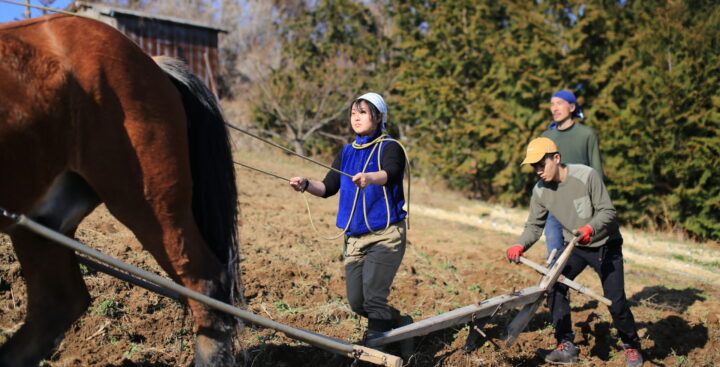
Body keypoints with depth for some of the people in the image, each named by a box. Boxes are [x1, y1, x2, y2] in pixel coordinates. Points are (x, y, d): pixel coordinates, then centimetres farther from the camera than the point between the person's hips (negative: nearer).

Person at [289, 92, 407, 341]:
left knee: (373, 294, -20)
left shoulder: (390, 148, -5)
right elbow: (328, 187, 5)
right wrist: (306, 185, -15)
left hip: (386, 235, -6)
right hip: (354, 237, 6)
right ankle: (396, 321, 32)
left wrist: (370, 178, -49)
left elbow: (390, 174, -27)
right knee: (356, 302, 6)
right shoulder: (347, 153, 13)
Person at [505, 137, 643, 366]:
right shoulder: (540, 191, -10)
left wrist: (591, 228, -41)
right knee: (554, 285, -13)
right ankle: (566, 347, -1)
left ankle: (632, 346, 20)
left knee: (616, 301, -6)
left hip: (605, 245, -4)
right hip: (574, 246, 4)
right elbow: (534, 225, -6)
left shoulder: (586, 176, -24)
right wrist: (520, 246, -24)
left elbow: (607, 211, -22)